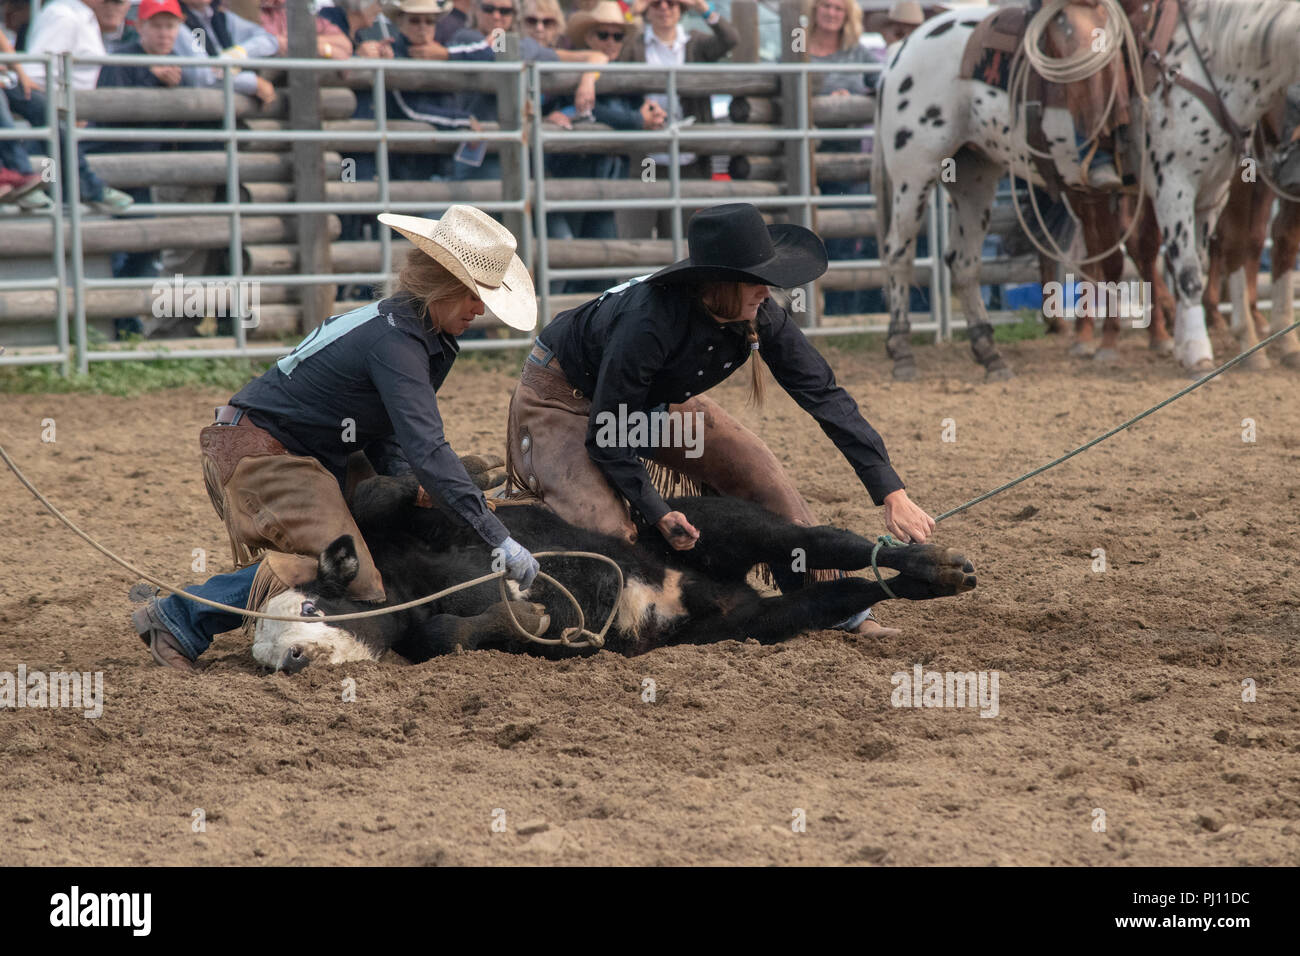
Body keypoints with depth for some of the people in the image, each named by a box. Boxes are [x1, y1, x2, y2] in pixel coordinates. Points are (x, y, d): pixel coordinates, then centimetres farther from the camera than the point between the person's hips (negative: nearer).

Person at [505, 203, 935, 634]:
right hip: (563, 396, -7)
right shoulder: (649, 323, -41)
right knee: (610, 529, -26)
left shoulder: (759, 316, -22)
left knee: (758, 470, -6)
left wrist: (894, 496, -22)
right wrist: (659, 515, -30)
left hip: (657, 400, 7)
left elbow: (826, 396, -18)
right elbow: (607, 439, -31)